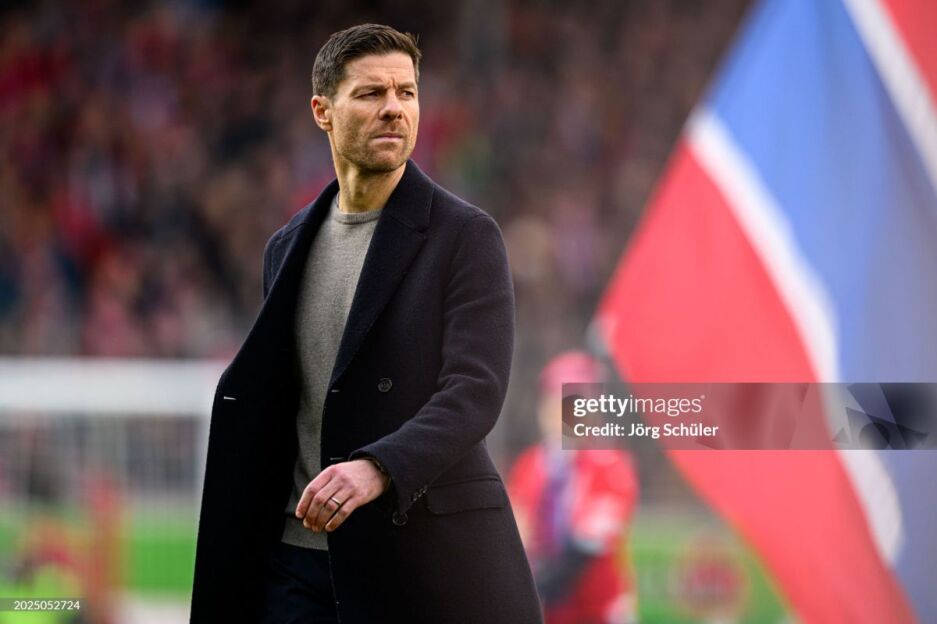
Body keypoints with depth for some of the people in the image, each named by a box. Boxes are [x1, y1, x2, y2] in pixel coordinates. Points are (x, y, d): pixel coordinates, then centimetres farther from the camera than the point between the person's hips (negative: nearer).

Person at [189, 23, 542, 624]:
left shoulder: (466, 235, -3)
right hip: (301, 555, 5)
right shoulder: (290, 248, 15)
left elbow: (476, 391, -15)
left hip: (425, 556, -5)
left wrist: (378, 470, -31)